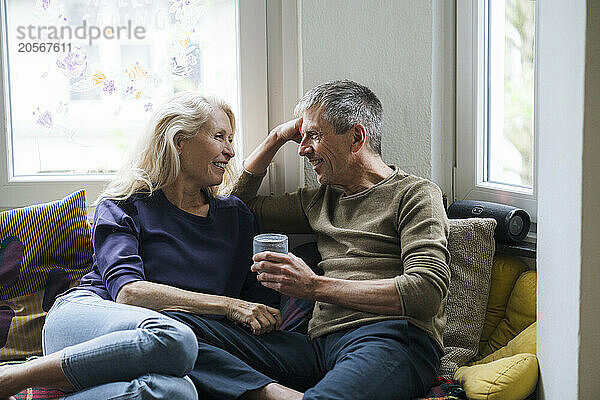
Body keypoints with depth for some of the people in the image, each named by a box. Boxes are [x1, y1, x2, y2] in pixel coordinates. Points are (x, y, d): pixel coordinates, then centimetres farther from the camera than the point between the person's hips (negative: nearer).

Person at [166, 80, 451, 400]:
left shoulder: (416, 194, 8)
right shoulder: (321, 200, 28)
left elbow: (427, 291, -8)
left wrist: (315, 286, -11)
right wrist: (277, 137, 27)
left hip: (392, 338, -8)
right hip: (320, 343, 8)